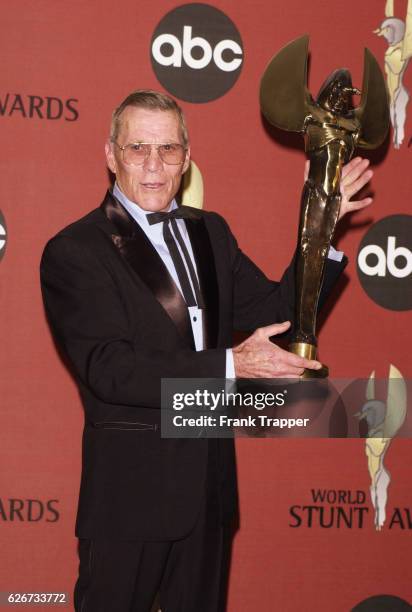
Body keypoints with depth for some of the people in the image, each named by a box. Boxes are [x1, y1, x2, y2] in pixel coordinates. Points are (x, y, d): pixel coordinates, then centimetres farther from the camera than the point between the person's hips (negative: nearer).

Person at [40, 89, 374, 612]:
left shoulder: (210, 231, 9)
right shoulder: (74, 251, -12)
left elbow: (274, 312, 9)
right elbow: (108, 369, -22)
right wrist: (230, 365, -29)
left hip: (210, 479, 6)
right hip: (129, 488, -6)